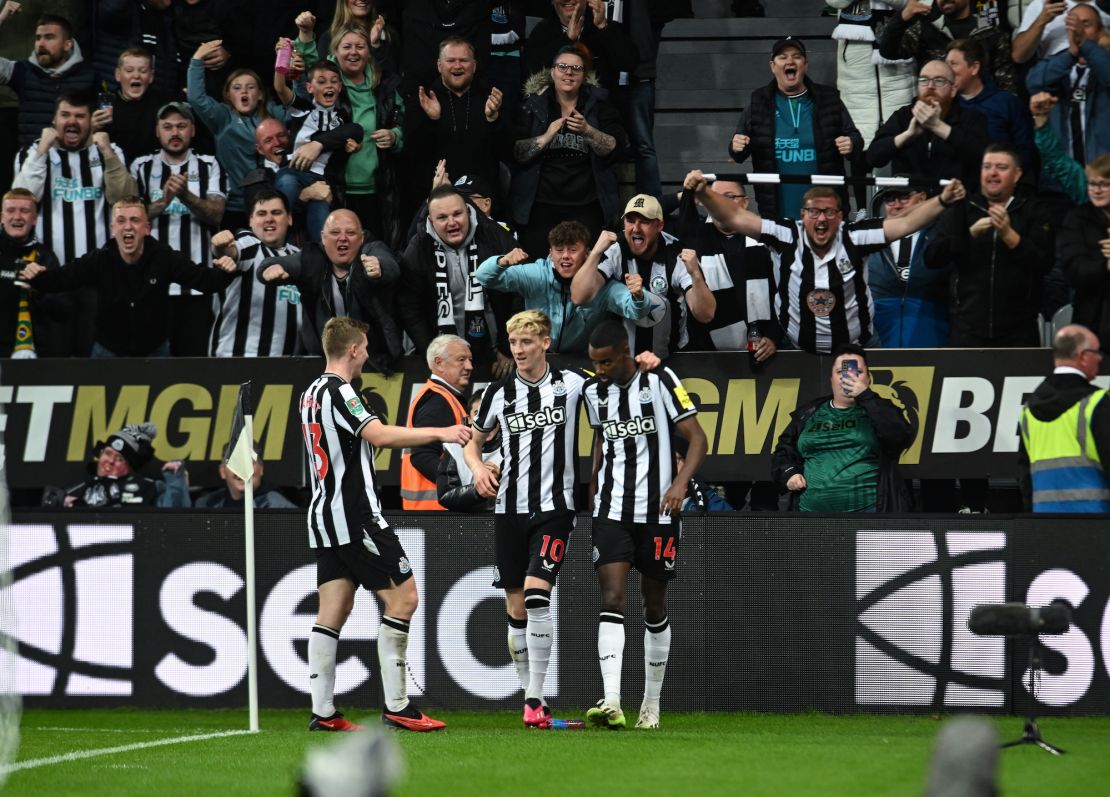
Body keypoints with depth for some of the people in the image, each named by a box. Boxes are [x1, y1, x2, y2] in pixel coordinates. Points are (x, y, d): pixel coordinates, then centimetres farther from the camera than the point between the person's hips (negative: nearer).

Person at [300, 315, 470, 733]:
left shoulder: (311, 393, 15)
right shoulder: (338, 391, -14)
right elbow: (379, 435, -25)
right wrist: (439, 433, -22)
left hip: (325, 517, 9)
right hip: (355, 517, -9)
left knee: (333, 612, 7)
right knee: (403, 597, -5)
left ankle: (322, 712, 2)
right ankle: (396, 707, -8)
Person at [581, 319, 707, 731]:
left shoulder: (659, 381, -9)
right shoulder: (593, 392, 6)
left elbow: (697, 439, -9)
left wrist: (680, 483, -24)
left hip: (657, 511, -3)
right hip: (612, 511, 3)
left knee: (655, 608, 8)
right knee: (611, 600, -14)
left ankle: (651, 704, 20)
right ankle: (611, 703, -26)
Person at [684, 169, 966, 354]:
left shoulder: (854, 238, -10)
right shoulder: (787, 237, -9)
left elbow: (905, 224, -13)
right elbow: (734, 218, -12)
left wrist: (943, 200, -25)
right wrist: (703, 193, -26)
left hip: (854, 350, 0)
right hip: (797, 354, 0)